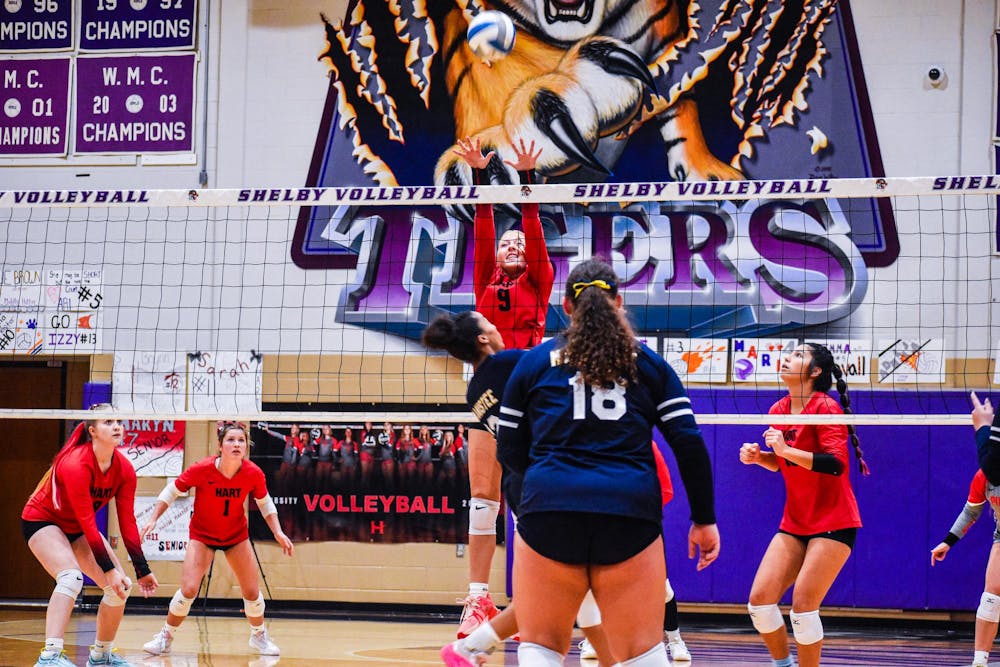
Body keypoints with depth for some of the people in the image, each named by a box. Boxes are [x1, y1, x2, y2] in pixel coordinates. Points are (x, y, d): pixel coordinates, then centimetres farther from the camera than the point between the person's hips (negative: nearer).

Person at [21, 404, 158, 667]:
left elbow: (127, 522, -8)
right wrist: (109, 569, -31)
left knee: (120, 587, -1)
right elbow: (87, 523, -31)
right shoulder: (75, 464, -32)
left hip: (76, 529, 8)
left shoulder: (124, 470, -12)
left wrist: (142, 571, -11)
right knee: (71, 577, -32)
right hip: (41, 520, -8)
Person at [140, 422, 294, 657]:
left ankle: (259, 636, 30)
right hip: (202, 535, -2)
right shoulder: (201, 470, -27)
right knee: (189, 589, -15)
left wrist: (278, 533, -8)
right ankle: (165, 638, 6)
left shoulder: (254, 474, -20)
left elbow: (265, 502, 0)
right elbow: (171, 491, -13)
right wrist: (153, 519, -20)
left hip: (237, 535, 2)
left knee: (252, 592, 2)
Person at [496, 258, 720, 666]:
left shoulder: (534, 362, 12)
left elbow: (510, 454, 13)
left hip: (548, 511, 0)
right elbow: (689, 443, 5)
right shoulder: (648, 363, 13)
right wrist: (704, 519, 10)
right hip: (630, 515, 1)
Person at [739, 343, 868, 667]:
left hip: (833, 524, -7)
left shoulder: (826, 408, -13)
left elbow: (837, 464, -24)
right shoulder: (778, 411, 7)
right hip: (794, 523, 7)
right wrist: (757, 456, 2)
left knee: (803, 607, -13)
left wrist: (787, 450, -28)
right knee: (760, 599, -5)